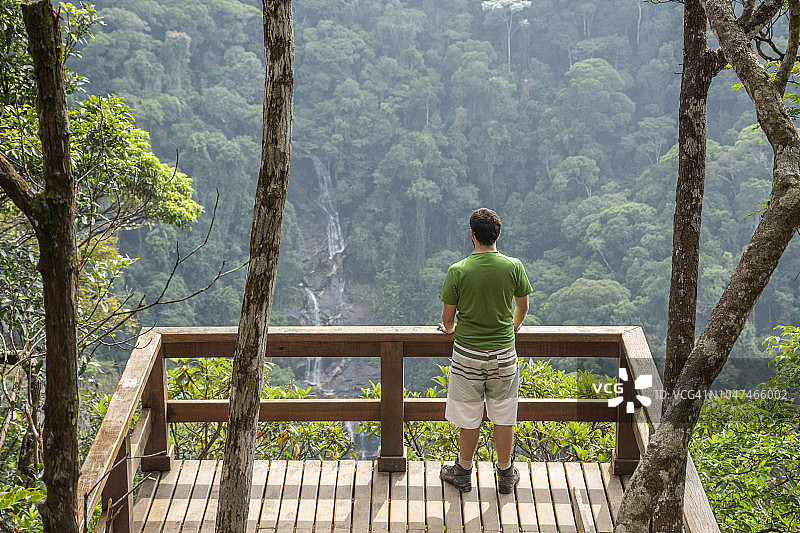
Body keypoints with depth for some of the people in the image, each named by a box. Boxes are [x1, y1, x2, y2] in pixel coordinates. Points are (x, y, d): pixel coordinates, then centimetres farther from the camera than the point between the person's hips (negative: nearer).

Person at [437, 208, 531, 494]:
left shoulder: (458, 271, -13)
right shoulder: (513, 267, -8)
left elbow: (447, 317, -4)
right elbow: (522, 306, 8)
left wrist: (449, 329, 19)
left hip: (467, 354, -1)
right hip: (504, 352, 1)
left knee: (469, 418, 11)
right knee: (503, 417, 13)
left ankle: (463, 472, 27)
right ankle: (505, 474, 25)